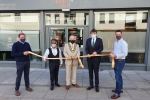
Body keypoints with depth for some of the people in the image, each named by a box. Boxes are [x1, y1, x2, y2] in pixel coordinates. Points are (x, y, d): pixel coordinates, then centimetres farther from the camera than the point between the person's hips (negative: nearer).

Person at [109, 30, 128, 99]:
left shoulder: (123, 43, -15)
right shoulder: (115, 42, 12)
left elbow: (125, 53, -22)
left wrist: (115, 55, -25)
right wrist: (112, 53, -1)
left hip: (120, 61, -9)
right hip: (115, 61, 9)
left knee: (118, 76, -7)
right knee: (118, 75, 19)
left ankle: (117, 93, 2)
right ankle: (120, 89, 36)